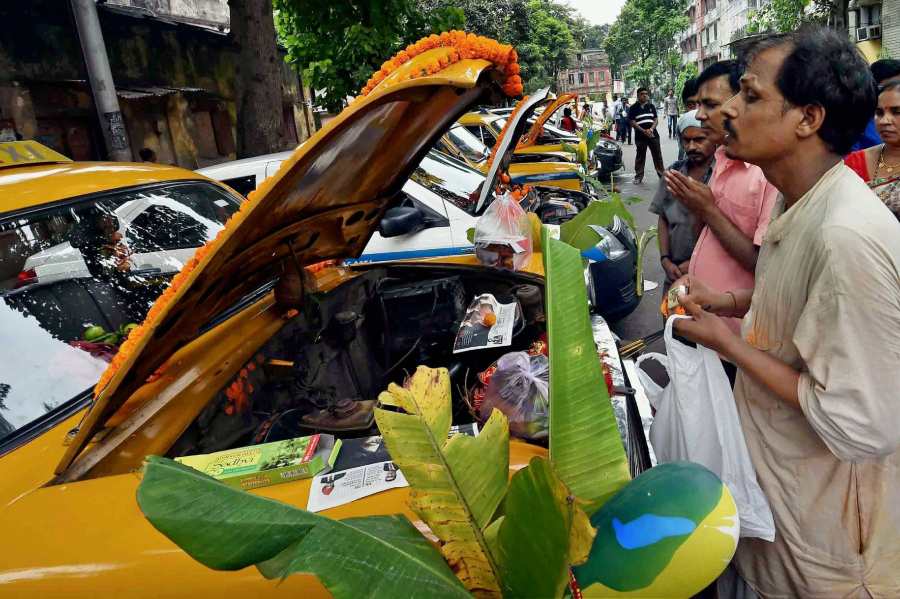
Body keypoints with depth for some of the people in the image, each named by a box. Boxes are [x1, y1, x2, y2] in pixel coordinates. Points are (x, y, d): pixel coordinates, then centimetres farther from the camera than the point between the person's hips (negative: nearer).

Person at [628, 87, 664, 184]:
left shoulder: (651, 106, 11)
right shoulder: (633, 108, 0)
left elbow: (656, 120, 9)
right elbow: (632, 122, -7)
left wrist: (651, 129, -11)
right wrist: (644, 131, -16)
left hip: (653, 135, 3)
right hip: (640, 136, -3)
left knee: (657, 155, 5)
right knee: (640, 157, 4)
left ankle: (662, 174, 11)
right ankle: (638, 176, 12)